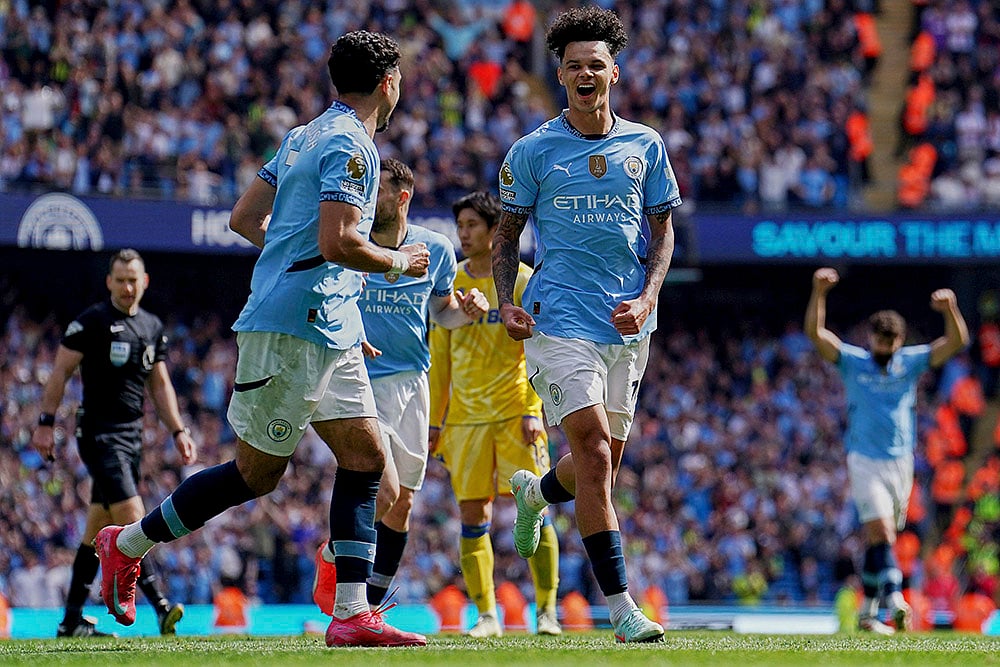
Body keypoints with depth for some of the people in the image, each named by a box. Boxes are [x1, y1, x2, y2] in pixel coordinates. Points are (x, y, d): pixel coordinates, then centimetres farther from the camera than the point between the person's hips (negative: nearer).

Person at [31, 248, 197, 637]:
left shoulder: (153, 327, 14)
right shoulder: (91, 322, -6)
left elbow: (160, 385, 21)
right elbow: (60, 372, -6)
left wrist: (178, 431, 14)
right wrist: (46, 423, -12)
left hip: (132, 435, 7)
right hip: (99, 432, -7)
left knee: (99, 530, 9)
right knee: (132, 518, -17)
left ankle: (72, 620, 14)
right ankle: (161, 607, -24)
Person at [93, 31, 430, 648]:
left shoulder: (305, 136, 16)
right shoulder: (350, 145, -13)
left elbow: (245, 217, 20)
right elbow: (336, 241, -23)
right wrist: (397, 262, -6)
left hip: (331, 334, 10)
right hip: (293, 328, -10)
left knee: (366, 458, 2)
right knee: (258, 472, 0)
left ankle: (351, 615, -2)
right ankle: (128, 545, 14)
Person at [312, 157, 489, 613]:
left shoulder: (435, 250, 1)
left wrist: (467, 309, -7)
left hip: (411, 382, 4)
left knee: (401, 504, 7)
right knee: (384, 492, -19)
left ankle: (370, 606, 23)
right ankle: (331, 557, 10)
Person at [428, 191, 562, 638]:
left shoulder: (521, 280, 1)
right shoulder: (449, 286, 11)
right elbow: (438, 358, 13)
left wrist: (533, 411, -13)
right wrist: (433, 421, 9)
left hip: (514, 412, -3)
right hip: (465, 416, 3)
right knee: (473, 514, -1)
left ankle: (546, 611, -1)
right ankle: (486, 615, 4)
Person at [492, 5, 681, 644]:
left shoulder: (645, 145, 8)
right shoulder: (534, 151, 1)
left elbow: (663, 231, 12)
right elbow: (507, 233, 9)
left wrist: (647, 298, -3)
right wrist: (507, 303, -5)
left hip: (629, 327, 4)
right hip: (561, 321, -4)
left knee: (603, 465, 13)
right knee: (594, 454, -16)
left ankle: (535, 491, 49)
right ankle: (621, 605, -15)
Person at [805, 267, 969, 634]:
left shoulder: (911, 363, 5)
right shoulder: (853, 362, -1)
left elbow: (957, 341, -2)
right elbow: (815, 333, -12)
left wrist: (950, 309, -21)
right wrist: (819, 292, -25)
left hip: (901, 463, 3)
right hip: (865, 462, -3)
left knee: (878, 538, 10)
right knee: (881, 532, -19)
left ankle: (868, 611, 18)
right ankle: (895, 600, -32)